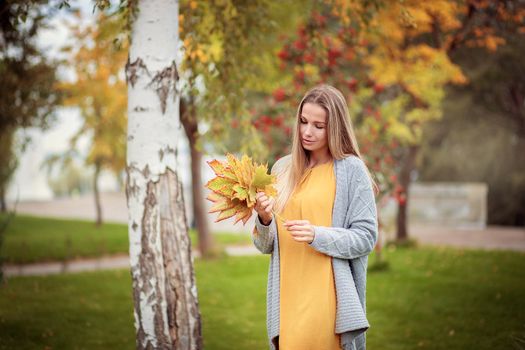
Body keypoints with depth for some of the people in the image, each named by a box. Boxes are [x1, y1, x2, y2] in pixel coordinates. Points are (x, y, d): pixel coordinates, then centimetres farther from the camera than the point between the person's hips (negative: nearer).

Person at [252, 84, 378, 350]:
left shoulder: (351, 169, -2)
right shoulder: (282, 168, 11)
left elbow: (366, 237, -4)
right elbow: (267, 246, 12)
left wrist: (317, 235, -17)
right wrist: (264, 220, -9)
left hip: (326, 299, -4)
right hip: (287, 296, 4)